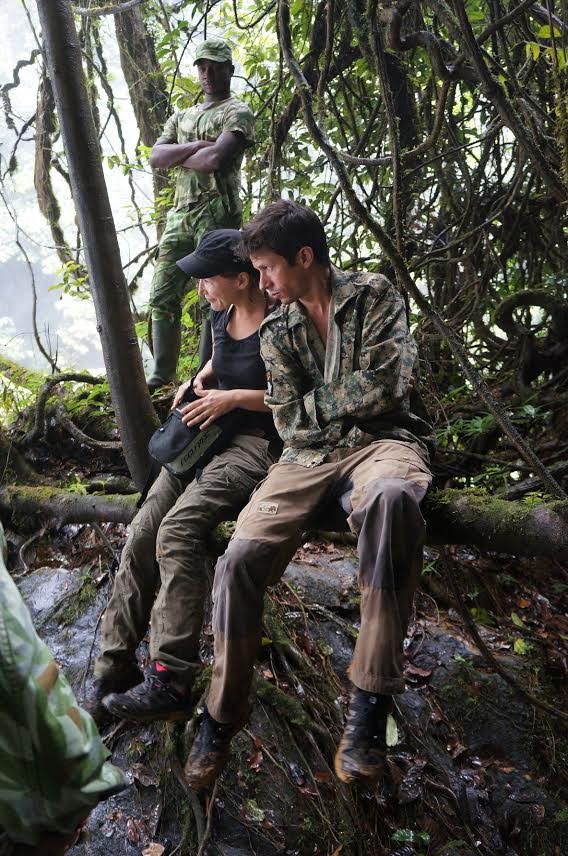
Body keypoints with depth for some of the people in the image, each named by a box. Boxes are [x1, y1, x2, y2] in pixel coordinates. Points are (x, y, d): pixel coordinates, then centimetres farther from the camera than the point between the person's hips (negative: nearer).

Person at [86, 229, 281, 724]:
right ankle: (113, 673, -2)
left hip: (256, 443, -8)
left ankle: (171, 680, -23)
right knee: (142, 535, -9)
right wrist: (200, 379, 10)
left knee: (178, 530, -29)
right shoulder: (220, 315, 11)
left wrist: (233, 397, -16)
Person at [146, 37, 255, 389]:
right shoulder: (181, 117, 25)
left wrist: (178, 156, 3)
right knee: (163, 295, 1)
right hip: (181, 212, 7)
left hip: (217, 211, -7)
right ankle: (162, 374, 6)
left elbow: (213, 160, -14)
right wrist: (195, 146, -6)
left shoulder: (238, 112, 4)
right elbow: (155, 157, 8)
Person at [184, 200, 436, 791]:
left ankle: (370, 698, -32)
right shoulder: (276, 334, 15)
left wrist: (317, 401, 0)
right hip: (308, 457, 4)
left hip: (382, 440, -3)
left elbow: (383, 388, -10)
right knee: (239, 559, -21)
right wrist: (347, 400, -1)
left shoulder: (374, 295, 3)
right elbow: (290, 422, 6)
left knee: (389, 497, -42)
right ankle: (223, 712, 0)